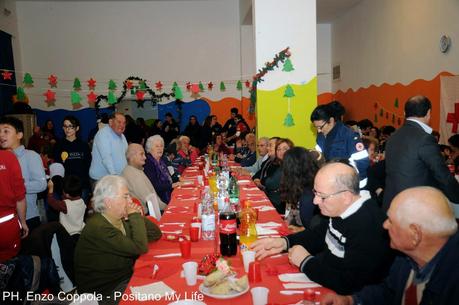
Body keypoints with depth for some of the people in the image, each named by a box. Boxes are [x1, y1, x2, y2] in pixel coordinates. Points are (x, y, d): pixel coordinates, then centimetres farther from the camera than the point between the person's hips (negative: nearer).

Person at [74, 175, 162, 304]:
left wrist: (137, 217, -12)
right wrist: (135, 216, -18)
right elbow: (140, 248, -29)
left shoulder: (122, 219, 0)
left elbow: (156, 234, 2)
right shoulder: (98, 227, -25)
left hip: (126, 277, 8)